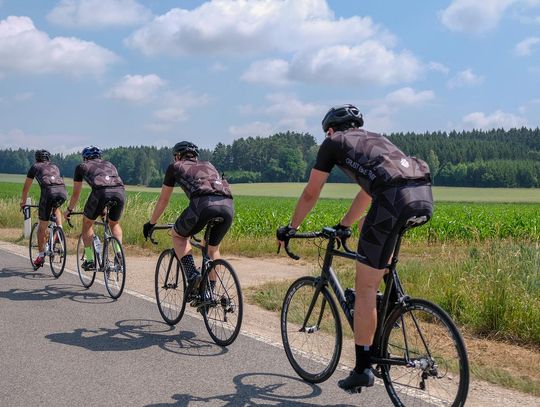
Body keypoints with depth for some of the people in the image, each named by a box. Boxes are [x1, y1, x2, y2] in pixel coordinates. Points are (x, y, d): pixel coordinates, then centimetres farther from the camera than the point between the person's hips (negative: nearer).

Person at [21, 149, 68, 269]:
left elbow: (26, 188, 32)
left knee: (42, 227, 9)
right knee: (56, 208, 38)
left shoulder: (35, 166, 26)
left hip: (48, 192, -3)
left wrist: (23, 202, 46)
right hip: (62, 192, 3)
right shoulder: (55, 167, 34)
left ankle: (41, 256, 13)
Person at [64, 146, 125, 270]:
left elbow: (76, 194, 36)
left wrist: (69, 210, 52)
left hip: (100, 191, -3)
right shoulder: (109, 165, 37)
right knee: (115, 224, 28)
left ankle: (89, 261, 18)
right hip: (120, 191, 3)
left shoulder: (82, 166, 30)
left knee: (87, 222, 21)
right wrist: (105, 208, 60)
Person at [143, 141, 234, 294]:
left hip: (204, 204, -4)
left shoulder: (175, 167, 27)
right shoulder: (208, 165, 38)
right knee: (213, 249, 27)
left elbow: (163, 200, 33)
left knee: (178, 235, 23)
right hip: (228, 206, 4)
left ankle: (192, 274, 4)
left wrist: (151, 223, 47)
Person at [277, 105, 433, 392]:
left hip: (395, 199, -7)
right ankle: (393, 297, 33)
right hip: (425, 196, 7)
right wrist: (343, 225, 57)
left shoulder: (332, 143, 20)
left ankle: (362, 369, 10)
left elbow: (310, 194, 24)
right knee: (369, 226, 37)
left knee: (365, 287, 4)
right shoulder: (373, 140, 38)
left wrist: (291, 228, 39)